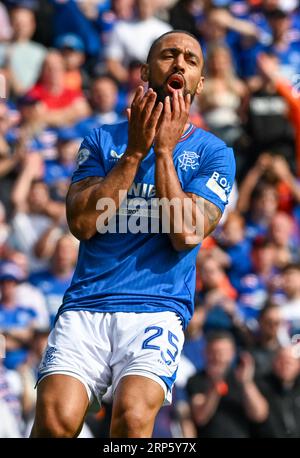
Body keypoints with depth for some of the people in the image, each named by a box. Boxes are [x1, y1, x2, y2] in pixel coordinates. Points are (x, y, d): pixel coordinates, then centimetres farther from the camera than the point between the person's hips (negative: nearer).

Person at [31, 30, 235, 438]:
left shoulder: (214, 154, 9)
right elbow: (82, 223, -1)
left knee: (133, 415, -30)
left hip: (158, 309, -1)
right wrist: (135, 152, -4)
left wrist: (164, 150, -5)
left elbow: (187, 233, -6)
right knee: (56, 418, -23)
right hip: (86, 303, 1)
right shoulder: (103, 141, 13)